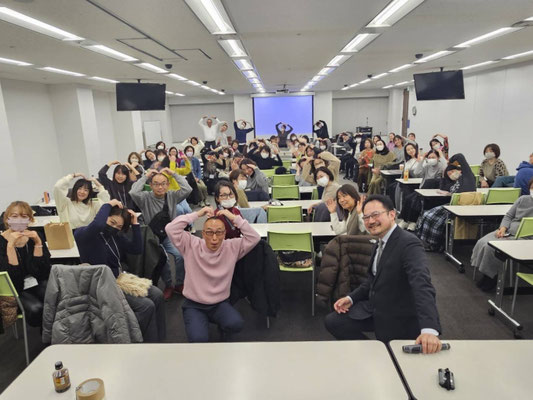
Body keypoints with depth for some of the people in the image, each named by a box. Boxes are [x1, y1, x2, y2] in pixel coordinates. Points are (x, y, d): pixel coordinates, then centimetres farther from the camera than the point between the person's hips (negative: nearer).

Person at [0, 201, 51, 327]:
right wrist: (11, 245, -26)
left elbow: (43, 270, -7)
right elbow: (11, 276, -19)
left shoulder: (35, 236, 0)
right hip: (15, 289, -2)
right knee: (35, 309, -31)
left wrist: (38, 243, -16)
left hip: (37, 282, 2)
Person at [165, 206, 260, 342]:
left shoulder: (232, 247, -5)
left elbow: (254, 238, -14)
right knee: (199, 339, -24)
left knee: (236, 324, -27)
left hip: (220, 304, 1)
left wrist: (235, 218, -18)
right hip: (194, 305, -1)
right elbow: (171, 229, -18)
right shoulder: (192, 245, -8)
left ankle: (223, 327, 10)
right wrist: (197, 214, -19)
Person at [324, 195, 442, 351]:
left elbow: (422, 285, -38)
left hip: (397, 320, -8)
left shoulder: (408, 244, -24)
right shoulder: (381, 242, 5)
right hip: (374, 309, 8)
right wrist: (351, 298, 2)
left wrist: (429, 329, -51)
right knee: (332, 321, 3)